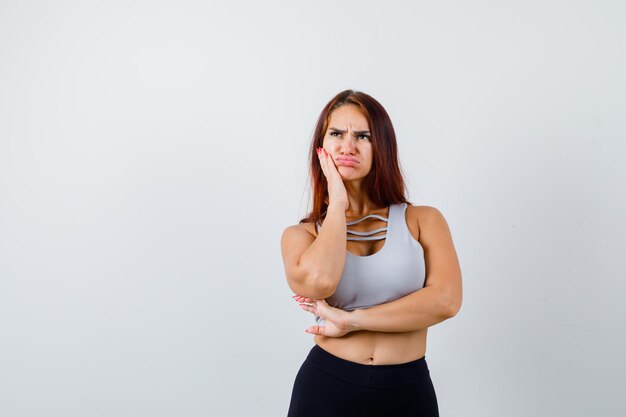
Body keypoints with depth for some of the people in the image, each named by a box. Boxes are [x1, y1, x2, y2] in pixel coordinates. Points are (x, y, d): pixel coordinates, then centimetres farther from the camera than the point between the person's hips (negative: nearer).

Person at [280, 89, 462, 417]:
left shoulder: (423, 219, 0)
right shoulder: (300, 234, 1)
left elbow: (445, 300, -14)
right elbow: (318, 282, -21)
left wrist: (350, 321, -15)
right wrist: (337, 203, -9)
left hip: (408, 391, 0)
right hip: (325, 388, 0)